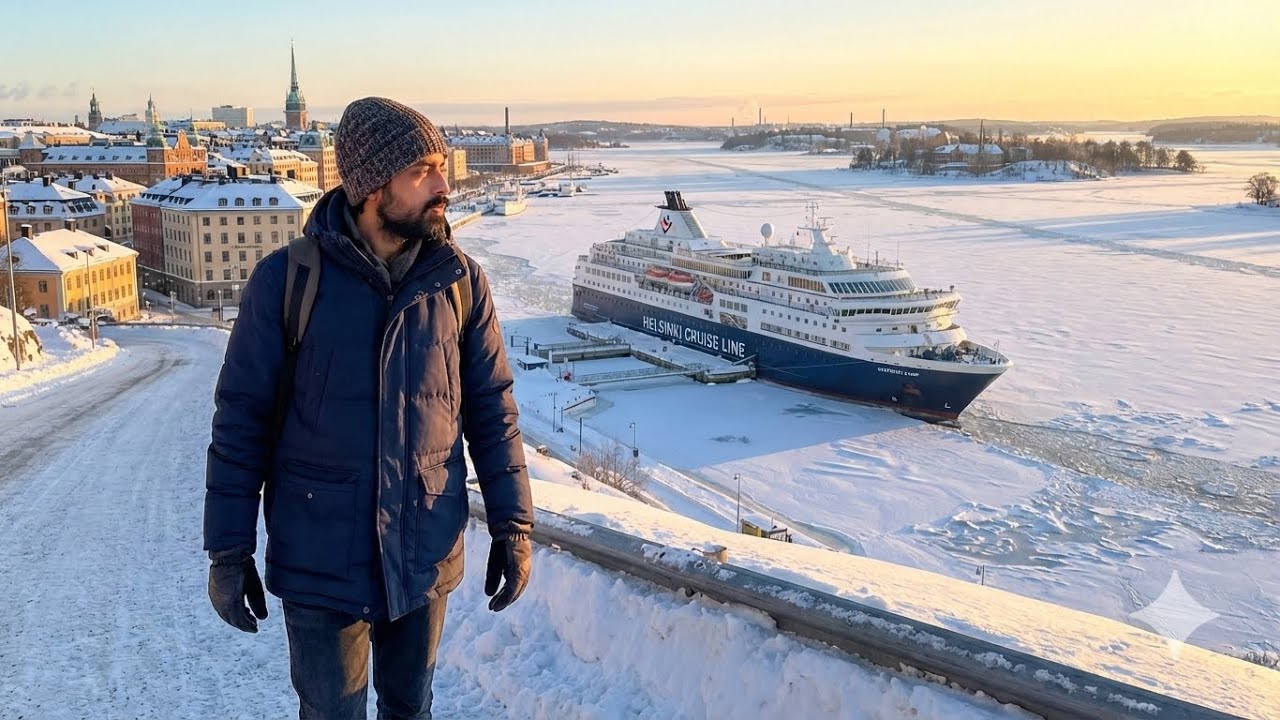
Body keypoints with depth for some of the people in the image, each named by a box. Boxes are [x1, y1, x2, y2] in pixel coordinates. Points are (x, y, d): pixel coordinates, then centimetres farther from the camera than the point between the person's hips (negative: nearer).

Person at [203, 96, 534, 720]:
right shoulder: (286, 279, -12)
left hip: (428, 555, 2)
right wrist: (228, 550, -4)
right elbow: (241, 419, -6)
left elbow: (491, 409, 2)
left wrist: (512, 526, 1)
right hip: (320, 562, -2)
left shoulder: (460, 281, -5)